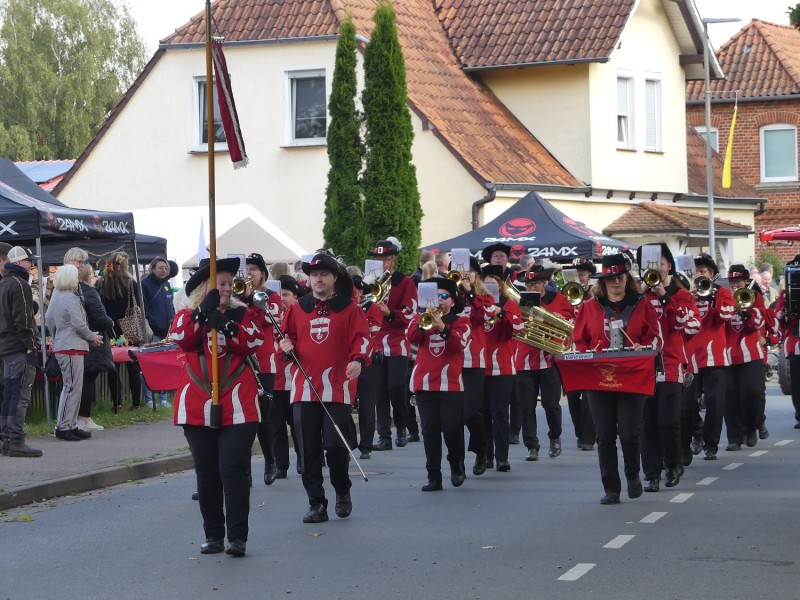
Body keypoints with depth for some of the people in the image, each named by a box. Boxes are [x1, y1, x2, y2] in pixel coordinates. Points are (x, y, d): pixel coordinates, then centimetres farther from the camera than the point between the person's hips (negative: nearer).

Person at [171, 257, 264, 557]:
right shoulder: (186, 315, 9)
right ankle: (213, 535, 16)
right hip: (197, 406, 2)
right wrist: (204, 311, -21)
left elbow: (253, 343, -10)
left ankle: (238, 537, -7)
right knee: (206, 473, 7)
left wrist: (226, 325, -21)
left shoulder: (243, 314, 9)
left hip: (238, 406, -1)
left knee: (234, 470, -8)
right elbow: (182, 340, -13)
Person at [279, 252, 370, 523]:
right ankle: (316, 504, 8)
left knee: (335, 444, -9)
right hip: (304, 387, 3)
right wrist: (286, 346, -4)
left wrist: (358, 359, -23)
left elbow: (361, 338, -5)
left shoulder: (349, 308, 3)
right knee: (308, 450, 1)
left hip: (338, 388, -3)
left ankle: (342, 491, 18)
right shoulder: (297, 309, 12)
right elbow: (287, 338, 19)